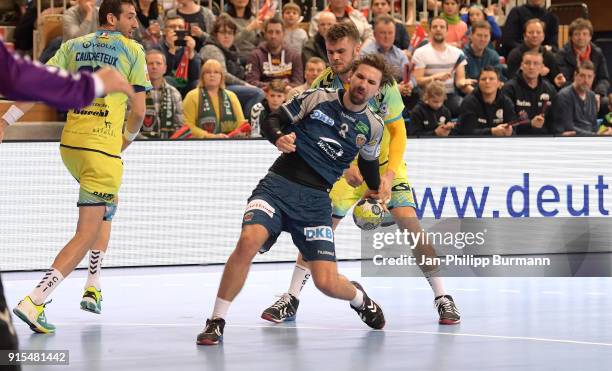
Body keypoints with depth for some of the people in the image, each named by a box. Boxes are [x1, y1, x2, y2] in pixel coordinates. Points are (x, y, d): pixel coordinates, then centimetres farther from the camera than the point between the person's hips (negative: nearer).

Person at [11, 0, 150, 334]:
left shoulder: (73, 46, 13)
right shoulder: (132, 50, 1)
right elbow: (138, 111, -1)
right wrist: (129, 137, 19)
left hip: (70, 143, 7)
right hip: (103, 148, -7)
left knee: (107, 206, 31)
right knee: (87, 235, -6)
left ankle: (93, 287, 27)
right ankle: (34, 302, -20)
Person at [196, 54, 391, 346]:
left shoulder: (372, 127, 7)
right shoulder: (317, 98, 0)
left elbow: (369, 161, 28)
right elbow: (272, 120, 3)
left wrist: (378, 188, 18)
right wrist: (278, 136, -15)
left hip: (316, 200, 2)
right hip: (278, 185, -2)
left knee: (327, 283, -10)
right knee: (249, 240, -31)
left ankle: (358, 297, 30)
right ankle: (216, 322, -19)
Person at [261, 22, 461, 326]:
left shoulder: (382, 83, -17)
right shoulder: (323, 85, -12)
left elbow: (398, 132, -11)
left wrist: (389, 175, -23)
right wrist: (345, 166, -22)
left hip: (384, 164, -2)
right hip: (344, 168, 2)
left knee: (409, 223, -17)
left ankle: (442, 298, -7)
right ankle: (291, 300, 4)